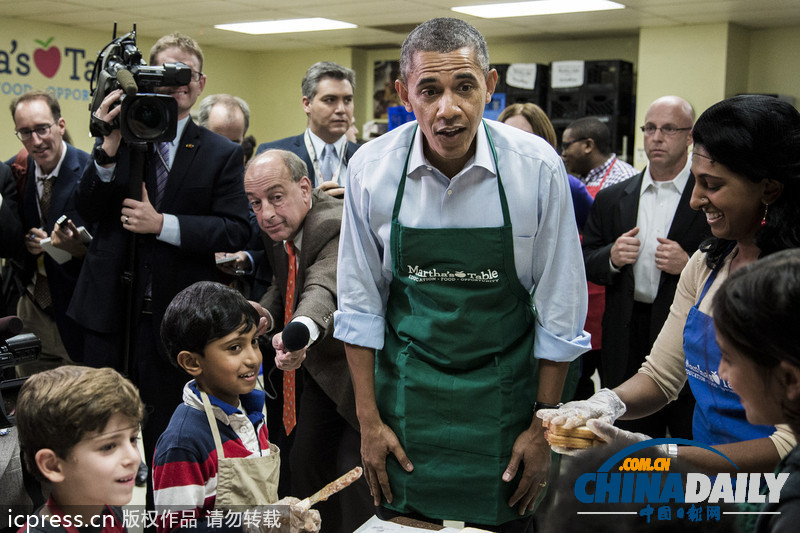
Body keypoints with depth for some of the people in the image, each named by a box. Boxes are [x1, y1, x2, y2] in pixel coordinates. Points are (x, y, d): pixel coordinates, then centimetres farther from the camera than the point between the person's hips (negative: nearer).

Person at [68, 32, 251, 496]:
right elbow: (90, 211, -2)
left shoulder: (222, 154, 0)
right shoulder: (121, 137, 5)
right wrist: (110, 146, -15)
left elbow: (237, 231, -9)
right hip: (113, 310, 2)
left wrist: (163, 224, -17)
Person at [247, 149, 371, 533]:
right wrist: (264, 315, -9)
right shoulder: (276, 228, -1)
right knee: (306, 464, 12)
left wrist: (299, 331, -70)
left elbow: (323, 288, -49)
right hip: (319, 370, 8)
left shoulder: (337, 226, -29)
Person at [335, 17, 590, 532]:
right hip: (404, 392, 1)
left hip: (502, 396, -1)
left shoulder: (538, 167, -14)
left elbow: (560, 310, -6)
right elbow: (360, 303, -1)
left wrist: (543, 425, -2)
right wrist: (369, 418, 0)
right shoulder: (372, 167, -10)